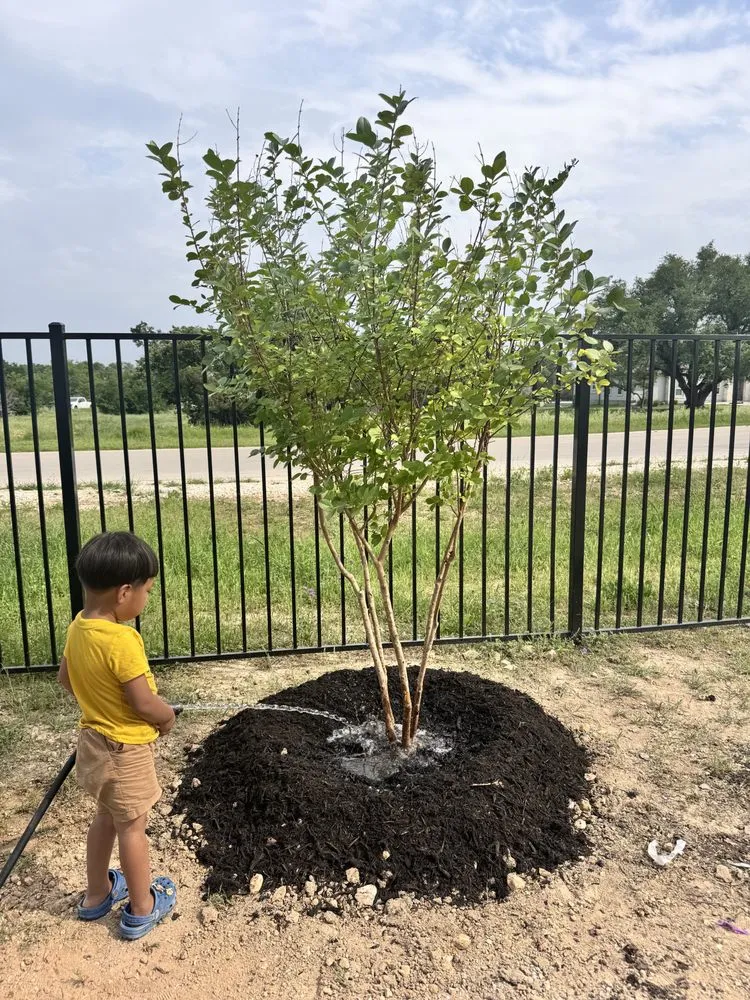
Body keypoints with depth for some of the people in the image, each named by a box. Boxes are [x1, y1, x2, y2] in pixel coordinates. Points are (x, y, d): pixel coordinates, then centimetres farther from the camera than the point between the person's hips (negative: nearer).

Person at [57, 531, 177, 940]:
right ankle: (142, 908, 29)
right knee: (132, 827, 11)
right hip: (126, 749, -8)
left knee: (106, 817, 26)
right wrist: (168, 717, -7)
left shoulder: (78, 628, -6)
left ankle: (96, 893, 43)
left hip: (94, 740, 8)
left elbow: (65, 678, 10)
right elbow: (145, 704, -27)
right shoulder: (122, 640, -32)